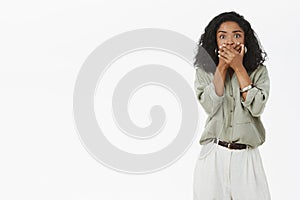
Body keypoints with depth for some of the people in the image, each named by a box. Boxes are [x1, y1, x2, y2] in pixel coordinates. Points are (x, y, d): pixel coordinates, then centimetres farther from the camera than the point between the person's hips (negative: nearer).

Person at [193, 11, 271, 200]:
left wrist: (239, 68, -10)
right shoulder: (204, 72, 3)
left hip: (247, 157, 0)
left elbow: (256, 108, -12)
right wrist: (222, 67, -10)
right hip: (213, 156, 0)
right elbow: (210, 107, -13)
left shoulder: (259, 71, 3)